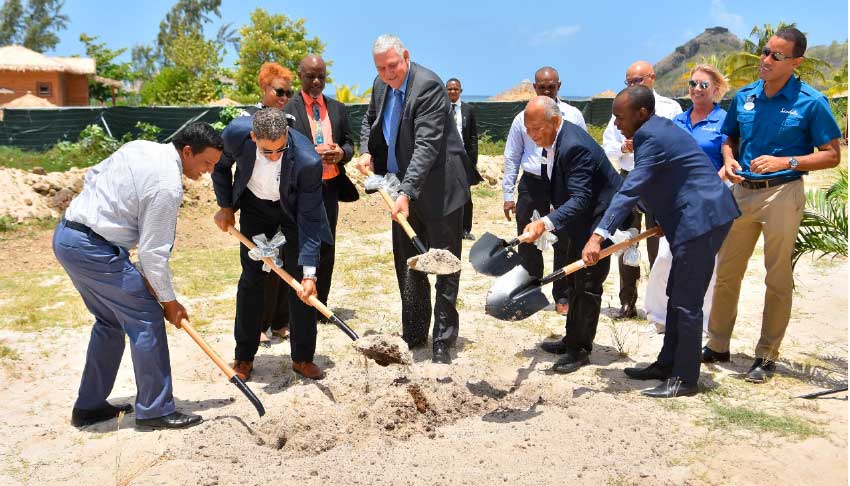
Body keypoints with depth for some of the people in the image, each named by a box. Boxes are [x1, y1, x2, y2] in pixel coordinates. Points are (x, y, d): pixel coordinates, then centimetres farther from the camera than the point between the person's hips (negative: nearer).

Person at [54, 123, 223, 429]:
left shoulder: (139, 147, 8)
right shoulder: (168, 186, -19)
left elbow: (92, 176, 19)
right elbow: (153, 252, -16)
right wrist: (169, 300, -5)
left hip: (65, 233, 10)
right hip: (92, 249, -10)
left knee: (110, 320, 20)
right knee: (147, 318, -2)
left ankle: (88, 407, 28)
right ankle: (155, 410, 7)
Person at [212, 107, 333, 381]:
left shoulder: (308, 161, -37)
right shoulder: (236, 133, -30)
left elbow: (309, 220, -29)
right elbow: (220, 165, -4)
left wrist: (309, 273, -33)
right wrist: (225, 207, -1)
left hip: (294, 207, -2)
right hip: (255, 204, 2)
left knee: (300, 279, -6)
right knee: (252, 276, 0)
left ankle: (303, 358, 8)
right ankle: (244, 357, 13)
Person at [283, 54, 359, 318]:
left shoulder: (337, 108, 12)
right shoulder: (287, 108, -5)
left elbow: (349, 143, 14)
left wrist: (341, 153, -8)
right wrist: (311, 153, -21)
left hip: (330, 186, 5)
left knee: (326, 247, 11)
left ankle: (320, 305, 22)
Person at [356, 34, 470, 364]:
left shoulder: (428, 85, -20)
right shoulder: (381, 85, 4)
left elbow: (427, 145, -28)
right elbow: (370, 120, 23)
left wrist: (407, 192, -35)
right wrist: (366, 151, 3)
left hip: (437, 189, -8)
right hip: (403, 190, 8)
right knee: (407, 265, 15)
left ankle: (442, 343, 8)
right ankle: (413, 335, 29)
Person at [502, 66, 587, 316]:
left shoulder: (573, 116, 2)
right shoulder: (523, 118, 4)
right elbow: (512, 157, 7)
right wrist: (508, 194, 3)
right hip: (531, 185, 1)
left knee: (564, 244, 6)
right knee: (527, 243, 7)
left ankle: (562, 297, 21)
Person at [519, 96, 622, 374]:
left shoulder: (574, 147, -31)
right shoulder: (553, 139, -1)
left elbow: (580, 199, -36)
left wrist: (546, 223, -47)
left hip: (599, 217, -10)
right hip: (582, 218, 10)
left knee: (587, 284, -5)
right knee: (575, 280, 17)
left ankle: (580, 350, 5)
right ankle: (572, 340, 30)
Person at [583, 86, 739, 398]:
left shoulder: (652, 136, -16)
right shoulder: (658, 129, 16)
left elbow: (631, 190, -25)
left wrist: (598, 236, -29)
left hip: (702, 219, -11)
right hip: (694, 218, 11)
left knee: (687, 302, -4)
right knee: (677, 297, 16)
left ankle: (685, 378, 5)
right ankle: (668, 365, 26)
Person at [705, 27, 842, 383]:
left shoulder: (811, 102, -7)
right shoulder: (744, 96, 6)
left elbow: (832, 155, -5)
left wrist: (786, 161, -18)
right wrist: (729, 160, -2)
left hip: (782, 194, -5)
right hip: (741, 191, 5)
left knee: (778, 278, 2)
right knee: (726, 272, 9)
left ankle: (767, 357, 13)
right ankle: (717, 345, 23)